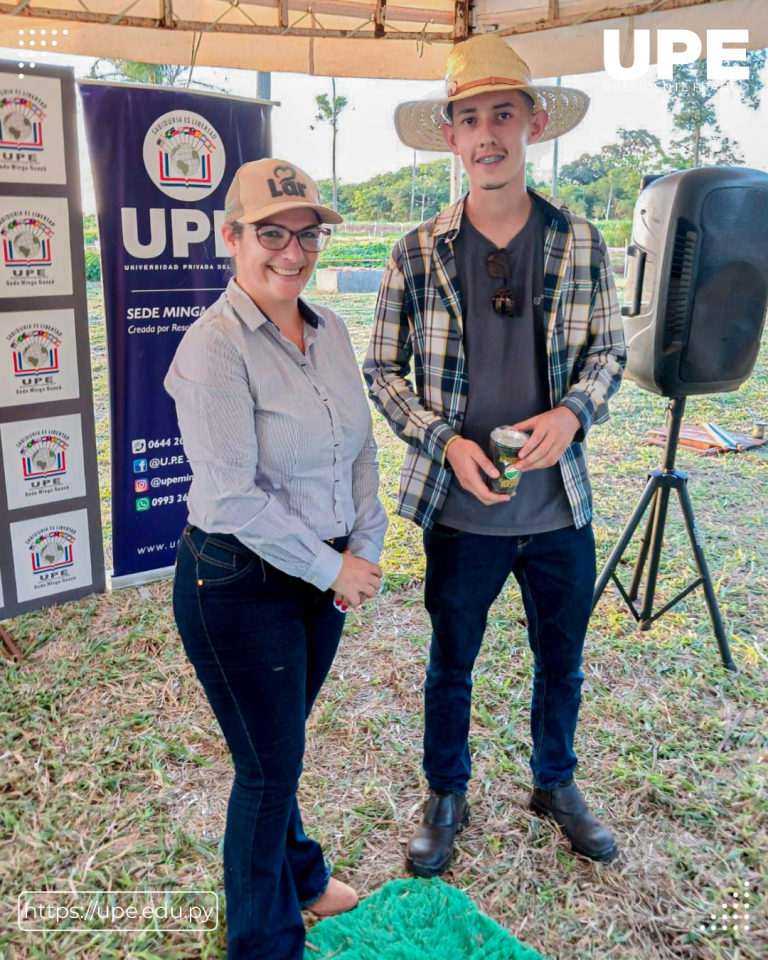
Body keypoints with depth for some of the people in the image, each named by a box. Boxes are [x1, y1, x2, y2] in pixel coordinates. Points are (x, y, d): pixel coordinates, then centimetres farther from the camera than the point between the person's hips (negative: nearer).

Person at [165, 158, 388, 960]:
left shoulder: (330, 330, 3)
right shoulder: (214, 348, -19)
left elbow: (361, 445, 9)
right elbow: (233, 496, -23)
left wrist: (365, 546, -1)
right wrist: (330, 568, -14)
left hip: (324, 572, 6)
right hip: (240, 585, -6)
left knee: (282, 743, 24)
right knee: (269, 764, 9)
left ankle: (298, 875, 51)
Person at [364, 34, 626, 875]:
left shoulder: (581, 245, -2)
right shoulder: (416, 255, -7)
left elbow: (608, 351, 7)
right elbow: (383, 372, -2)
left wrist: (572, 411, -14)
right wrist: (444, 440, -16)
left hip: (560, 506, 2)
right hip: (462, 511, -1)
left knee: (561, 663, 20)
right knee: (450, 666, 17)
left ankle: (555, 783, 47)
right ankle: (445, 798, 42)